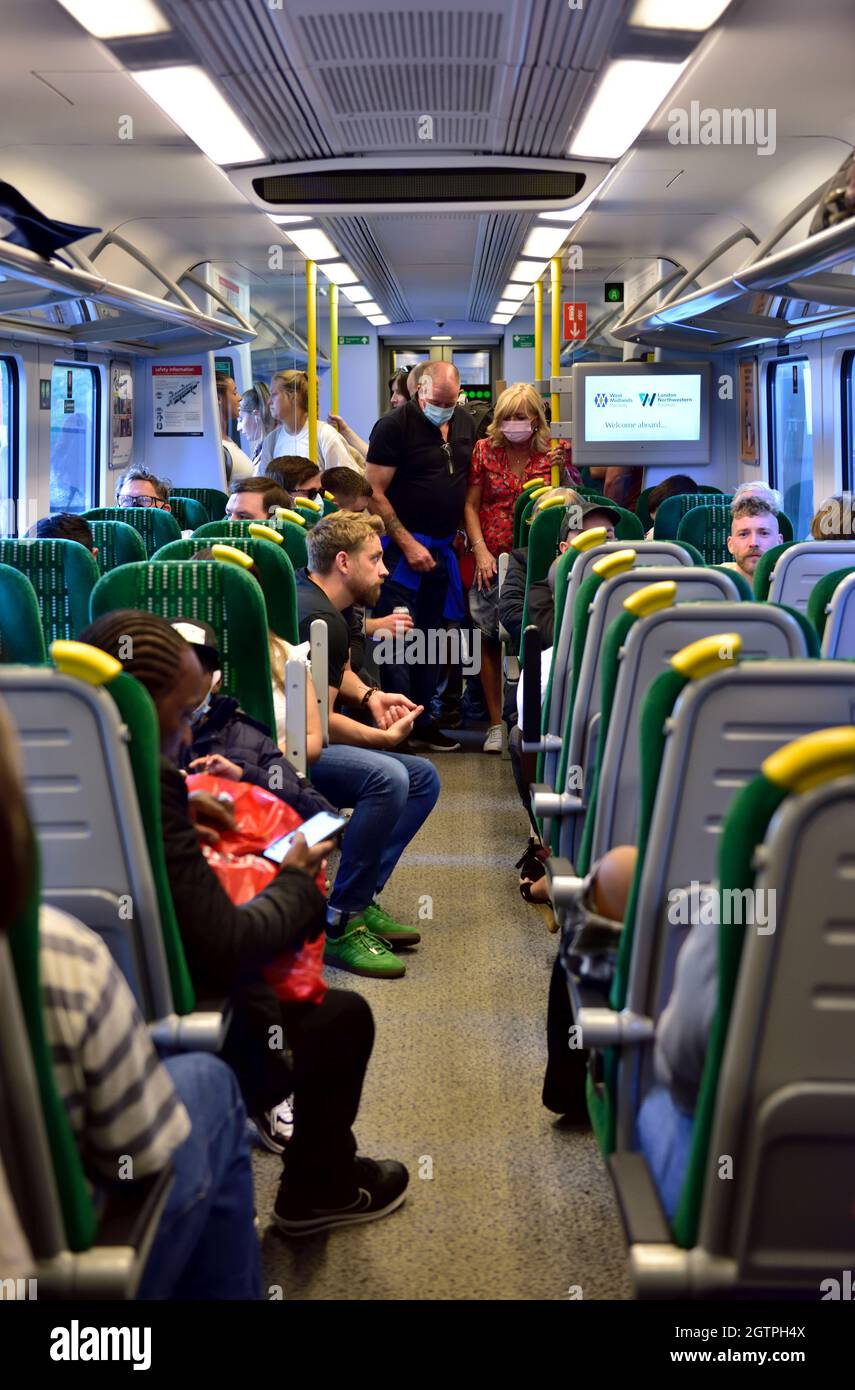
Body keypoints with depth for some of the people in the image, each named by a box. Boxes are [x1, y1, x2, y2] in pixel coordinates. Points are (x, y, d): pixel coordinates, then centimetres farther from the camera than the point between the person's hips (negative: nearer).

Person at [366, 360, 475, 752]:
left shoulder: (465, 423, 9)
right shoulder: (394, 425, -11)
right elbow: (374, 494, -13)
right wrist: (407, 544, -16)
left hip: (444, 547, 7)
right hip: (403, 545, -7)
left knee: (431, 636, 13)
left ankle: (423, 722, 21)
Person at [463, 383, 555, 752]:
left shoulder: (552, 454, 2)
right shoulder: (485, 449, 5)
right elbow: (471, 506, 5)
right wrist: (480, 549, -5)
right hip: (492, 558, 1)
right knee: (490, 639, 3)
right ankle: (497, 723, 12)